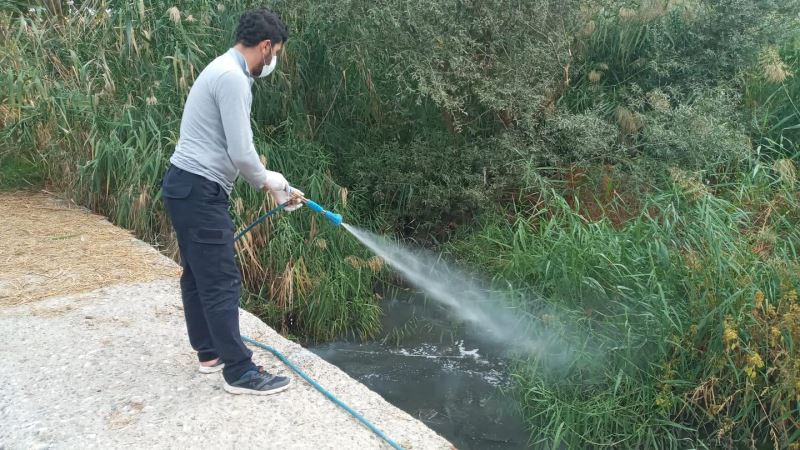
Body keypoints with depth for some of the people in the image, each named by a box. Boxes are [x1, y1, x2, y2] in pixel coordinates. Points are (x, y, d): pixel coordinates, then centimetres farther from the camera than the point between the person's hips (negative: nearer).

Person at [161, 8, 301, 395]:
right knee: (221, 282, -5)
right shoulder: (233, 78, -18)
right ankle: (239, 372, 4)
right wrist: (265, 181, -2)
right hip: (199, 190, -11)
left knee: (198, 275, 18)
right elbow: (241, 152, -21)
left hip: (188, 185, 11)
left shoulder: (223, 70, 16)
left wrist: (266, 179, 19)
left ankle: (210, 351, 31)